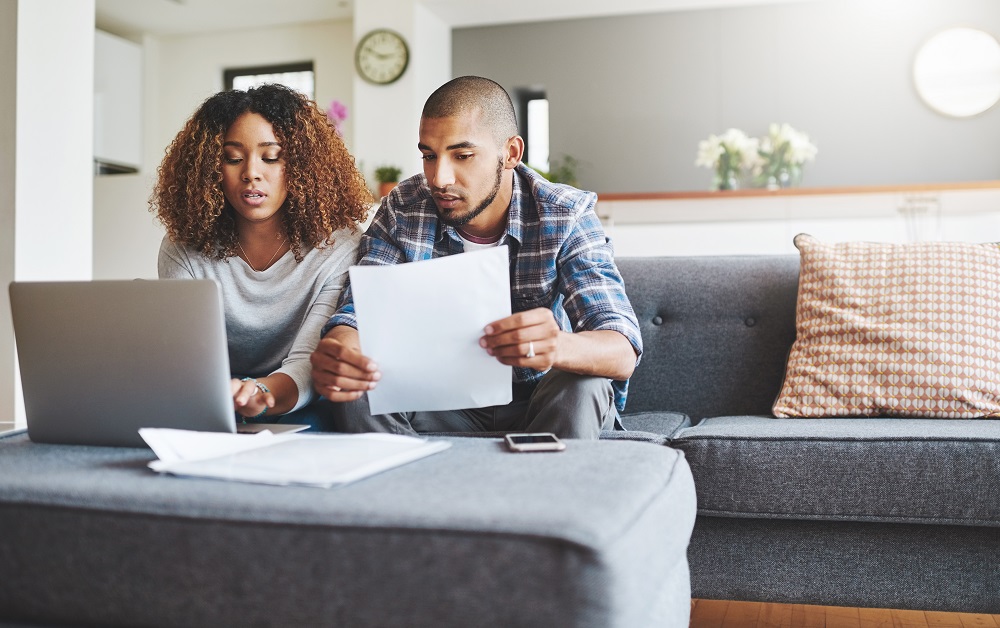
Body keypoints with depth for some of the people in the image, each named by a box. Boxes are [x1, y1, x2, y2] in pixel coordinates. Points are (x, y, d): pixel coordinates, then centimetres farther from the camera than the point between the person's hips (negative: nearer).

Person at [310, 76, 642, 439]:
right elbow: (357, 314, -14)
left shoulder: (567, 216, -15)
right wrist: (336, 352, -41)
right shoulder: (401, 212, -8)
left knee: (582, 387, -32)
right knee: (355, 389, -24)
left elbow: (623, 352, -26)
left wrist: (560, 347, -51)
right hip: (445, 408, 2)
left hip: (537, 408, -1)